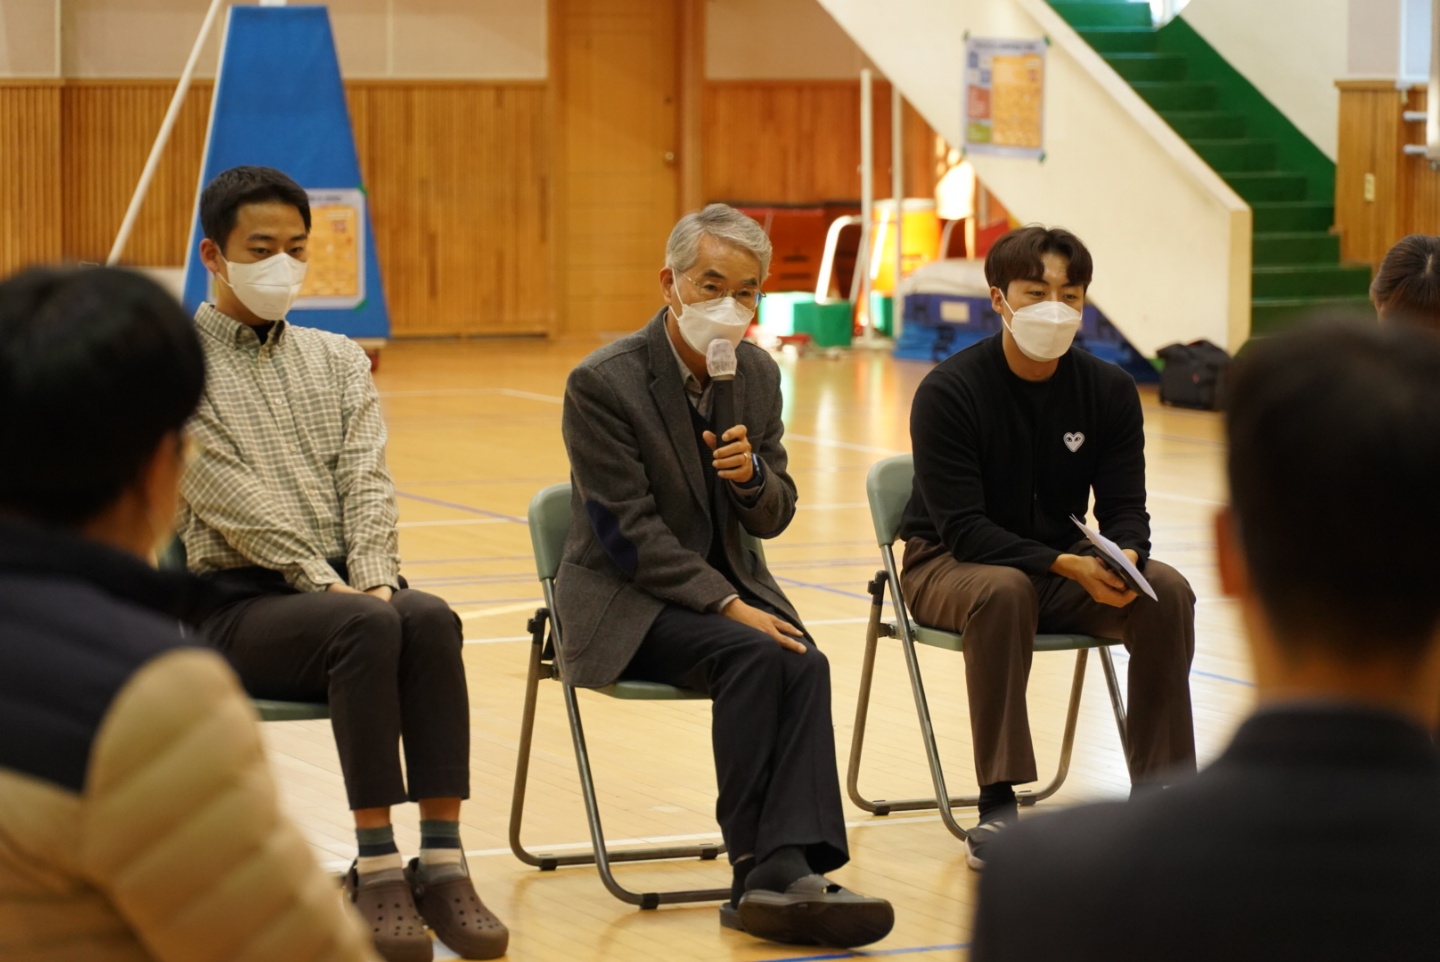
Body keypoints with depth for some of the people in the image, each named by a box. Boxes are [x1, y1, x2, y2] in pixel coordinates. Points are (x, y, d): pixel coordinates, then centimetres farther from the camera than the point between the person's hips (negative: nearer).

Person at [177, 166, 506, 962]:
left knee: (429, 620, -31)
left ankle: (442, 862, -35)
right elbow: (230, 498, -9)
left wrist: (374, 575, -13)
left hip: (347, 588, 4)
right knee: (366, 625, -36)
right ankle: (377, 868, -34)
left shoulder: (337, 360, 18)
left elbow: (366, 479, 6)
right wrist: (322, 581, -18)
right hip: (239, 604, -4)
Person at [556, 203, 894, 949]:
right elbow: (630, 534, -17)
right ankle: (758, 868, -25)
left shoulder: (757, 375, 5)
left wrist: (751, 475, -16)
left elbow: (773, 518, 8)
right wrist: (728, 606, -23)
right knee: (755, 657, -31)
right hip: (626, 600, -5)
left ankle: (785, 872, -36)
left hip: (725, 583, 5)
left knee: (805, 665, -26)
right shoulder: (603, 383, -14)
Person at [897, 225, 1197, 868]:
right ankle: (996, 808, -34)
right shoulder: (948, 391, -18)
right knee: (1003, 591, -39)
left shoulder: (1109, 391, -4)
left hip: (1065, 561, 4)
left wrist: (1124, 557, -30)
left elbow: (1124, 507, -4)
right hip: (950, 564, -4)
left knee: (1167, 591, -22)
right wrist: (1068, 567, -35)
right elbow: (963, 527, -22)